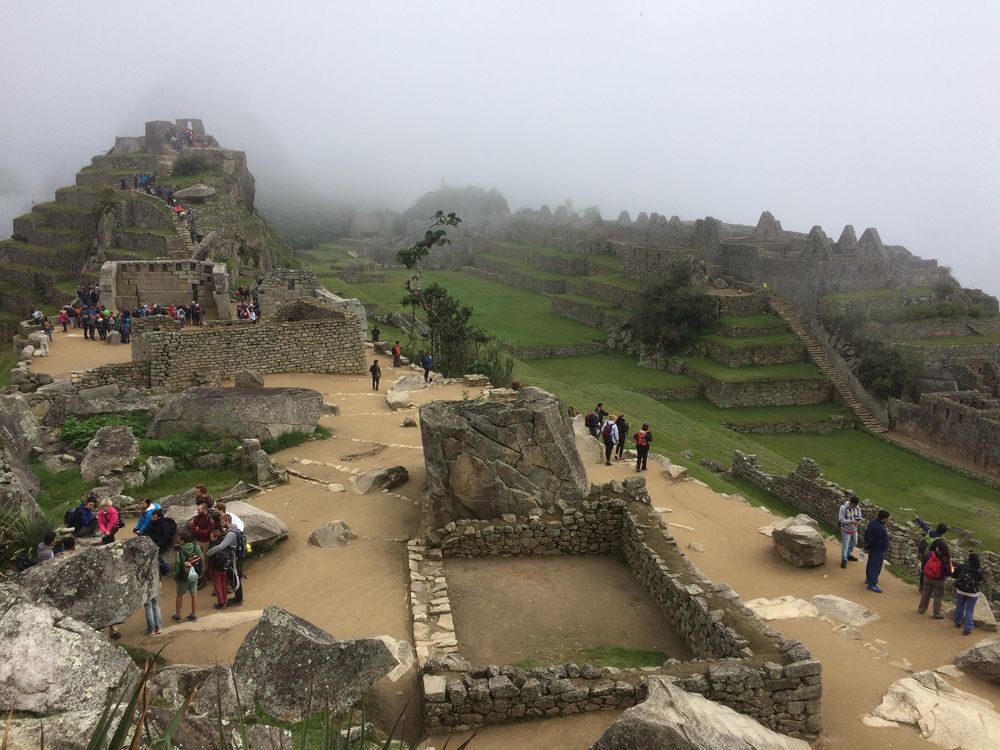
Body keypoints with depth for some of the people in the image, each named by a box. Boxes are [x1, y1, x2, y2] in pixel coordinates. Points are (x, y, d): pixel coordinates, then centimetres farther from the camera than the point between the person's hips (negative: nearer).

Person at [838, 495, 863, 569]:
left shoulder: (857, 507, -8)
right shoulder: (843, 508, -24)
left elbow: (859, 516, 3)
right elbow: (841, 519, -22)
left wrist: (857, 521, -19)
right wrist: (851, 521, -31)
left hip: (854, 529, 6)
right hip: (846, 530, -6)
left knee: (854, 543, 23)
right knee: (845, 545, 0)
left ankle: (849, 555, 44)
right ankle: (844, 560, 12)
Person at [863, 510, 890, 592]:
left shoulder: (873, 523, 2)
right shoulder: (879, 528, -31)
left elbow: (866, 534, 12)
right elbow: (873, 540, -26)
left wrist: (866, 545, 19)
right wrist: (867, 547, -10)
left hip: (872, 549, 10)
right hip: (878, 551, -10)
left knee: (870, 564, 24)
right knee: (876, 567, -2)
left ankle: (868, 579, 40)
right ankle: (872, 584, 3)